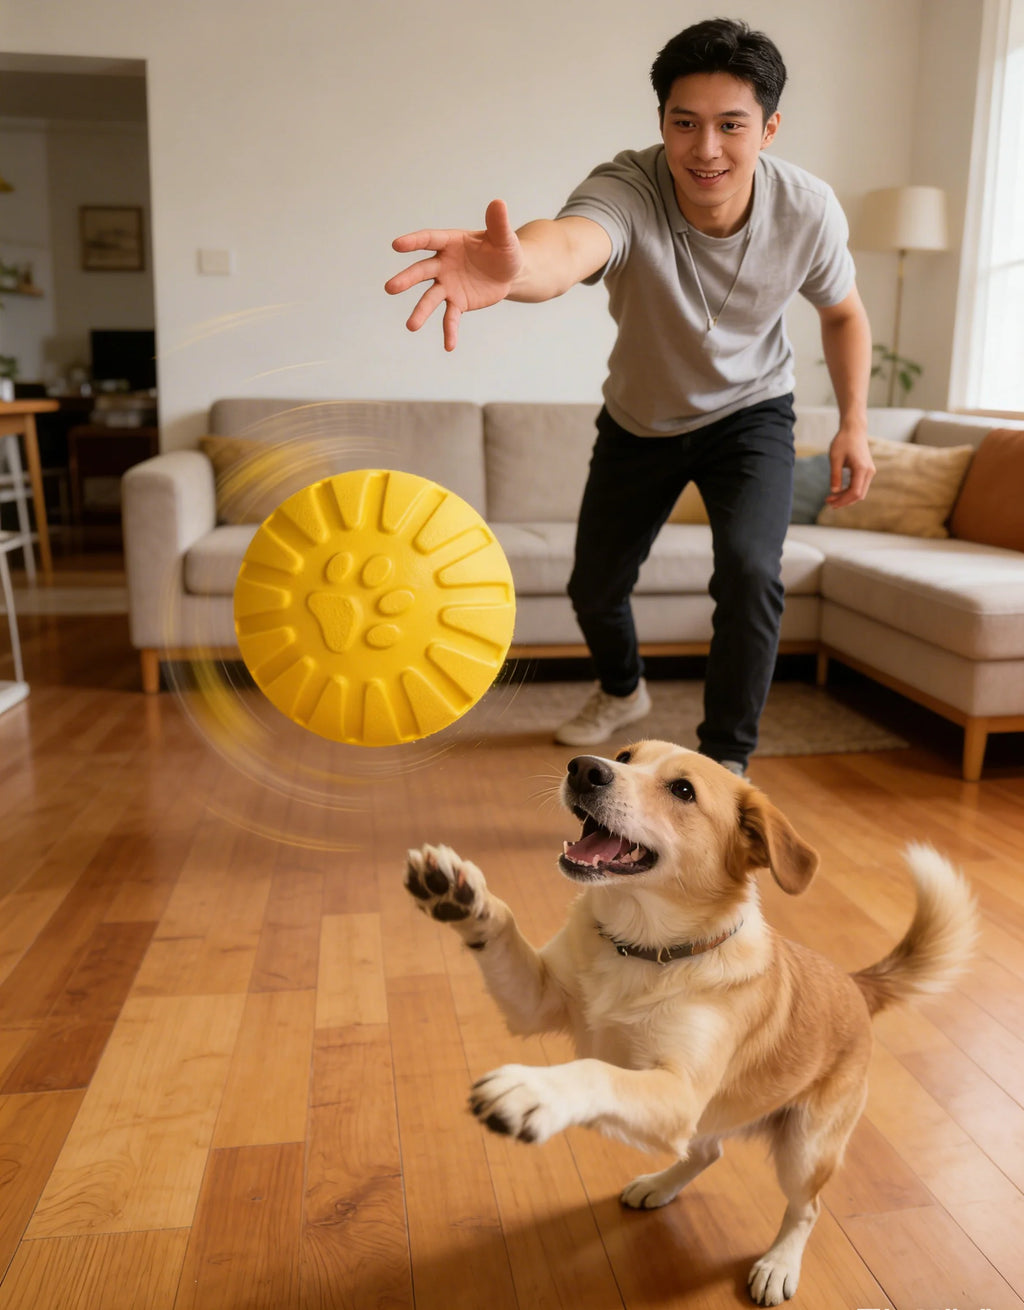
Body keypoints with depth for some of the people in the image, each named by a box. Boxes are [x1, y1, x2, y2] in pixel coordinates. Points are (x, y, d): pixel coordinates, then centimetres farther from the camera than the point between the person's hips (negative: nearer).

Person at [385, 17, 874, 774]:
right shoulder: (627, 190, -33)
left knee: (750, 569, -25)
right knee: (595, 586, 10)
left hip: (750, 413, 0)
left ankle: (725, 761, -6)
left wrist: (854, 423, -8)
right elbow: (572, 243, -59)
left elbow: (844, 313, -1)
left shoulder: (808, 212, -23)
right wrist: (515, 266, -81)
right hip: (640, 421, 1)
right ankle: (622, 692, 45)